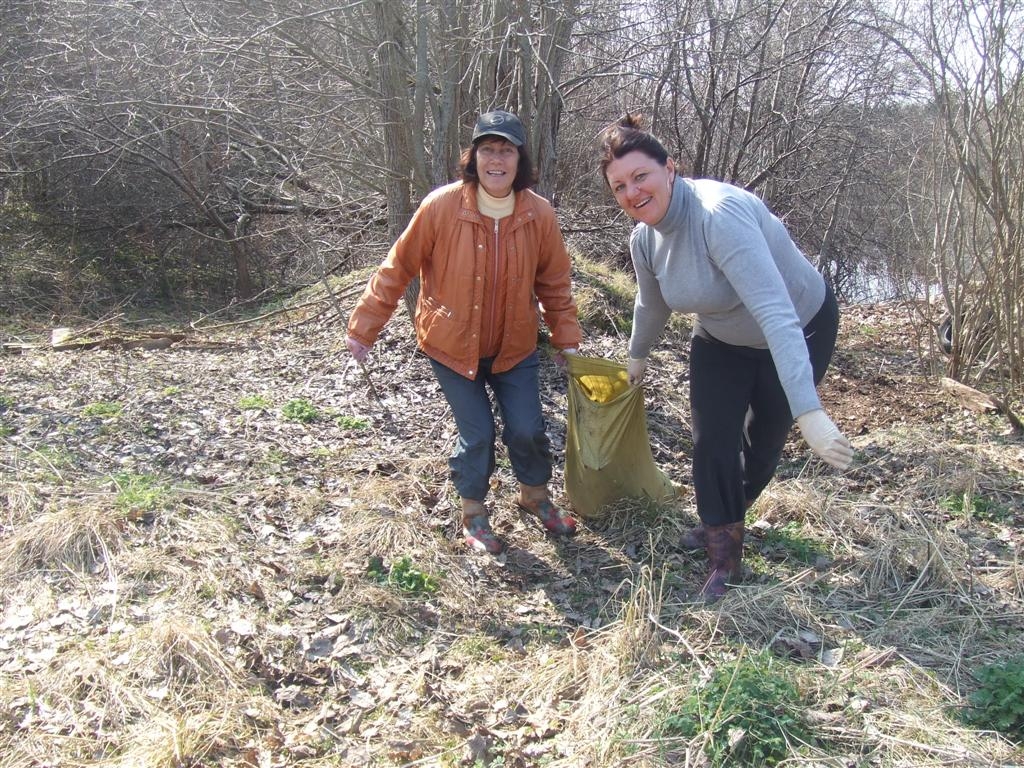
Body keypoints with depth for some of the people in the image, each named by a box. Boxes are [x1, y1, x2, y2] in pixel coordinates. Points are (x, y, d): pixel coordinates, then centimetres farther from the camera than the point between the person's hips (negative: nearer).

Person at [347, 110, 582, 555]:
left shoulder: (539, 214, -11)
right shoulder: (441, 207, -18)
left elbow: (554, 283, 2)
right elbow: (398, 269, -9)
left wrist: (566, 338, 3)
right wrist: (364, 327, -6)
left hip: (514, 346, 2)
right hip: (452, 346, -2)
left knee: (527, 429, 4)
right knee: (476, 434, 0)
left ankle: (535, 495, 35)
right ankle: (473, 514, 27)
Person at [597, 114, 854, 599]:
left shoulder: (720, 215, -38)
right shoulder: (644, 239, -13)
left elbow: (776, 314, -47)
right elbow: (651, 303, 10)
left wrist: (808, 412, -52)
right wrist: (637, 356, 26)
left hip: (800, 329, -5)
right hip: (722, 340, 5)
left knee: (765, 439, 11)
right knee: (712, 439, -5)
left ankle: (727, 519, 40)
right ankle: (723, 551, 15)